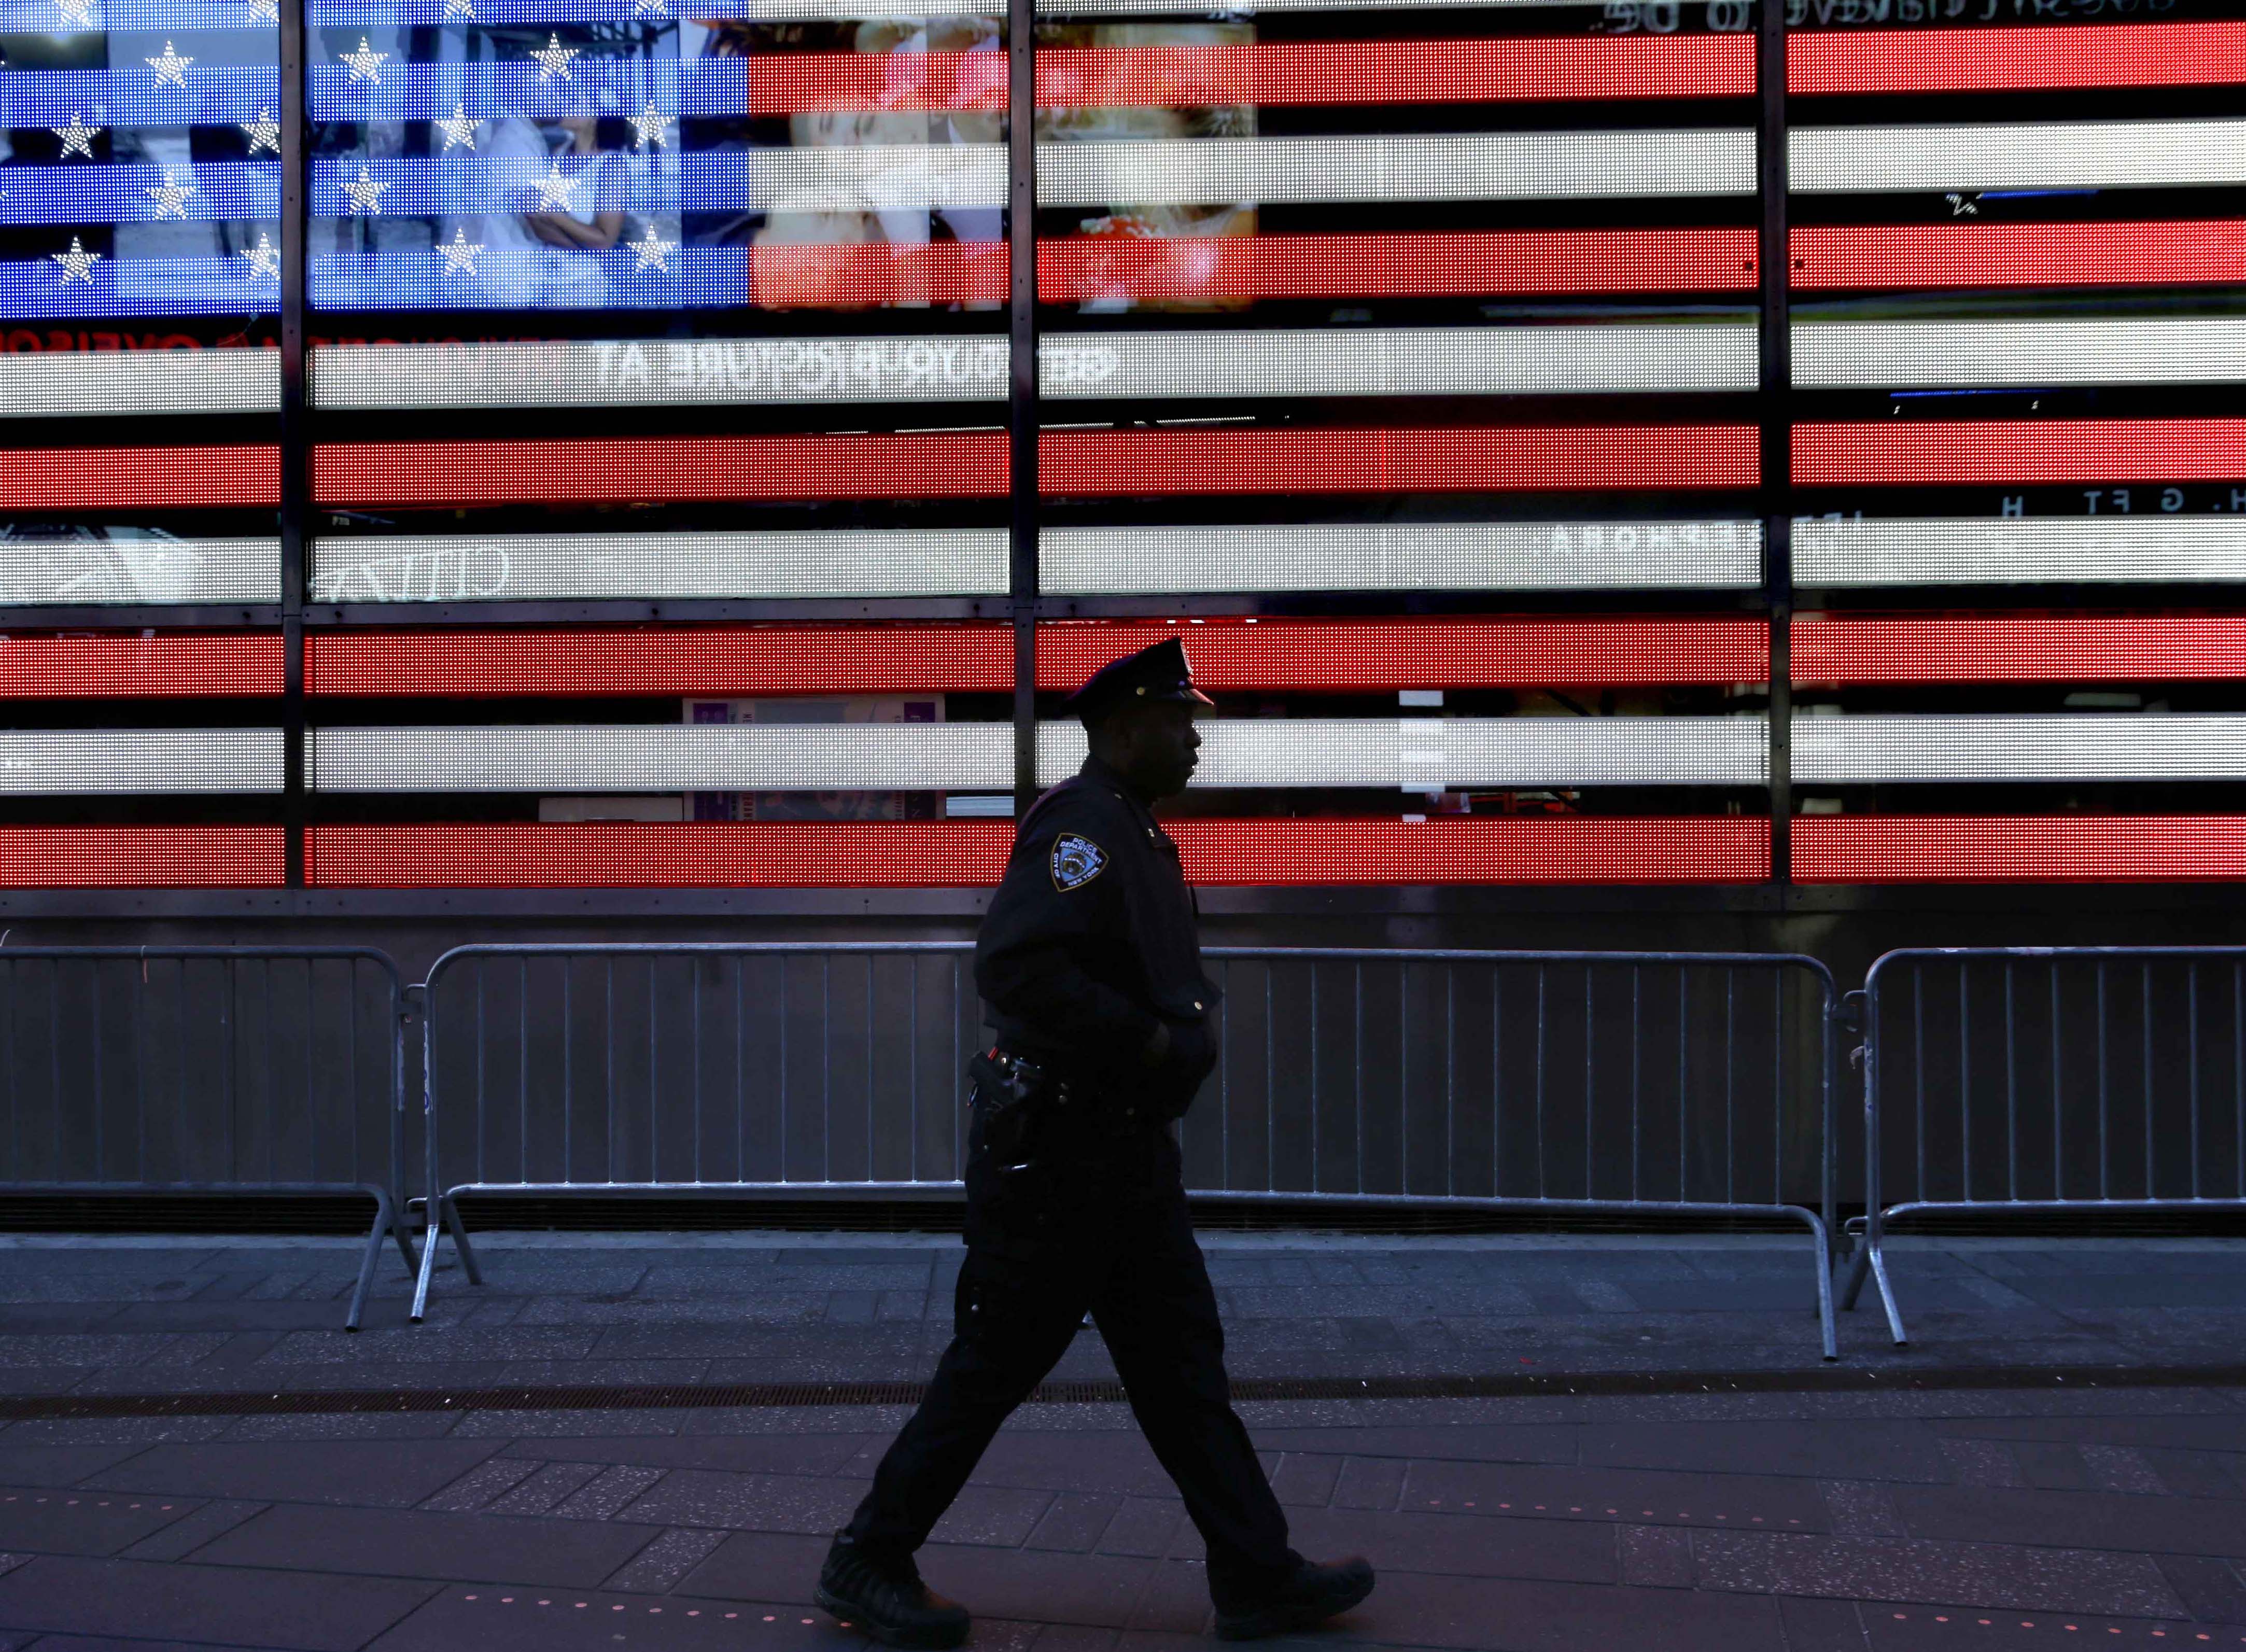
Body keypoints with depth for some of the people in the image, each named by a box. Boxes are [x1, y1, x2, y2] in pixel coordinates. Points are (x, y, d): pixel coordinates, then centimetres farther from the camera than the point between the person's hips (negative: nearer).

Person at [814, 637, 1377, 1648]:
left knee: (1183, 1362, 11)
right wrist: (1148, 1040, -23)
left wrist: (1185, 1026, 9)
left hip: (1127, 1152, 10)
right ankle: (867, 1564, 17)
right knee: (990, 1372, 1)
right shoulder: (1080, 826, -18)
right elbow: (1014, 968, -31)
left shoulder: (1135, 835, 14)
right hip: (1056, 1150, -10)